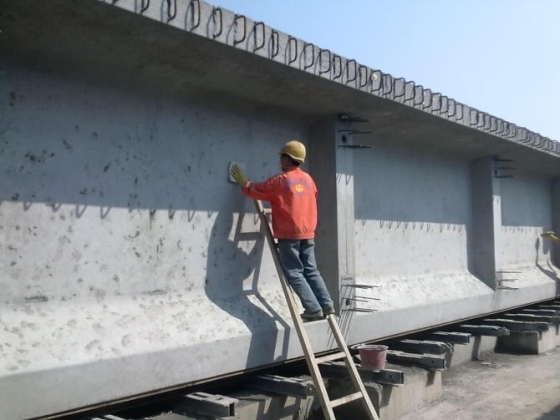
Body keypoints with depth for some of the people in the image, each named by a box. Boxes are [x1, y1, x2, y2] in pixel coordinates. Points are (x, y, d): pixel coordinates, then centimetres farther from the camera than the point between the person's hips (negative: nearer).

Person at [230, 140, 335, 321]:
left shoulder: (279, 180, -9)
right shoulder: (308, 179, 9)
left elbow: (254, 190, 2)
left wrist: (242, 181, 20)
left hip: (289, 235, -6)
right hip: (307, 233, 6)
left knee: (294, 274, 0)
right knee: (311, 271, 12)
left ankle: (313, 308, -5)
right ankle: (327, 305, 7)